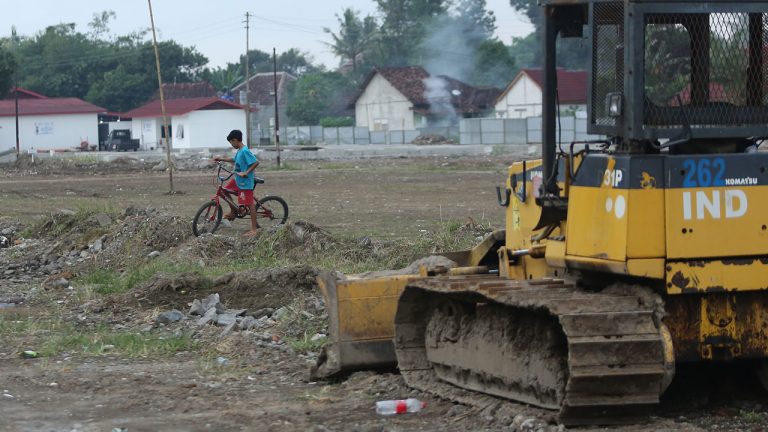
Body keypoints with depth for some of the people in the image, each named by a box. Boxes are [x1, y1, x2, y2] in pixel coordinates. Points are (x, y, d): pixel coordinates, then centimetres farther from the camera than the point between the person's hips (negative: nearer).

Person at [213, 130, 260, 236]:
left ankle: (254, 229, -1)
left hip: (245, 182, -10)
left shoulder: (245, 151, -21)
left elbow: (256, 162, -28)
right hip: (238, 180, 10)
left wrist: (246, 173, -28)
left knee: (250, 204, -5)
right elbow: (234, 159, 29)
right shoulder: (239, 151, 9)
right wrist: (221, 159, 26)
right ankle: (233, 212, 30)